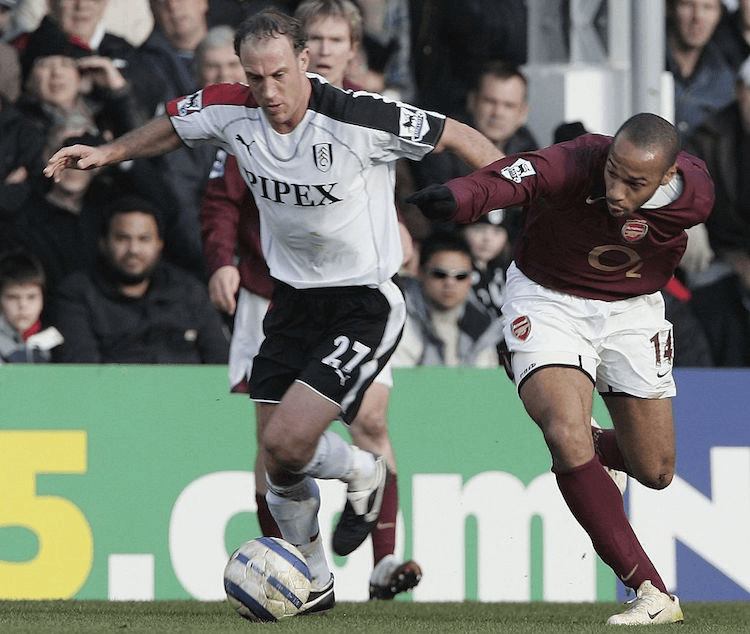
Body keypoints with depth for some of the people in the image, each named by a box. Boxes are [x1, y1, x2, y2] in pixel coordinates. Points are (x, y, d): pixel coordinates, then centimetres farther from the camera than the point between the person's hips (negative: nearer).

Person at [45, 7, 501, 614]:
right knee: (278, 465, 6)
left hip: (365, 303, -6)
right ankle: (315, 583, 29)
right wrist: (107, 152, 10)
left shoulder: (360, 119, -24)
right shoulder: (230, 112, -9)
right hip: (293, 298, 6)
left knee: (288, 441, -18)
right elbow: (173, 125, 15)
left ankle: (361, 473, 16)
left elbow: (456, 134, -12)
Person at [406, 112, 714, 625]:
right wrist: (458, 198, -73)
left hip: (633, 308, 4)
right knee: (567, 434, -26)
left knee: (655, 472, 8)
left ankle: (595, 450, 47)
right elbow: (516, 177, -55)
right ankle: (653, 593, -20)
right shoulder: (577, 164, -34)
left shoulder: (695, 195, -22)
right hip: (548, 299, -3)